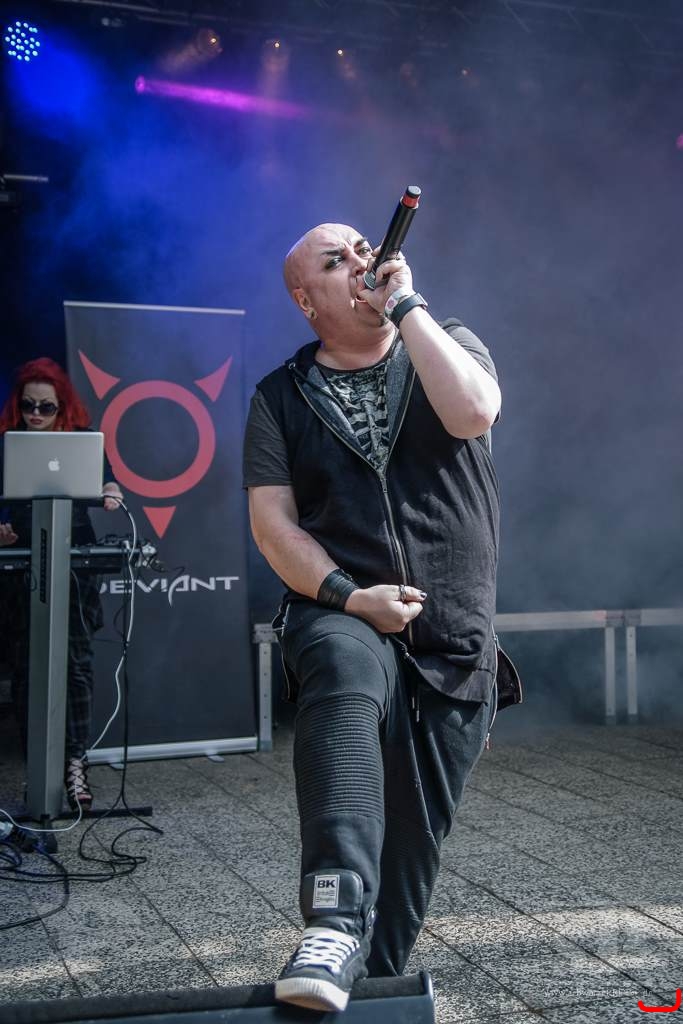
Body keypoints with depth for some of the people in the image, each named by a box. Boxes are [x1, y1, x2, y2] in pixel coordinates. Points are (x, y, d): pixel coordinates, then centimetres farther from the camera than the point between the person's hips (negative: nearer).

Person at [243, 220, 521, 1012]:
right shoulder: (281, 397, 7)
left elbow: (473, 413, -15)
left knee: (414, 835, 5)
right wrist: (349, 595, -15)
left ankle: (376, 978, 26)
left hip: (456, 638, 2)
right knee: (346, 678, -38)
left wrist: (405, 303, -9)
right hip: (343, 619, -2)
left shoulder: (448, 344, 8)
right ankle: (335, 925, -47)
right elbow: (272, 521, -1)